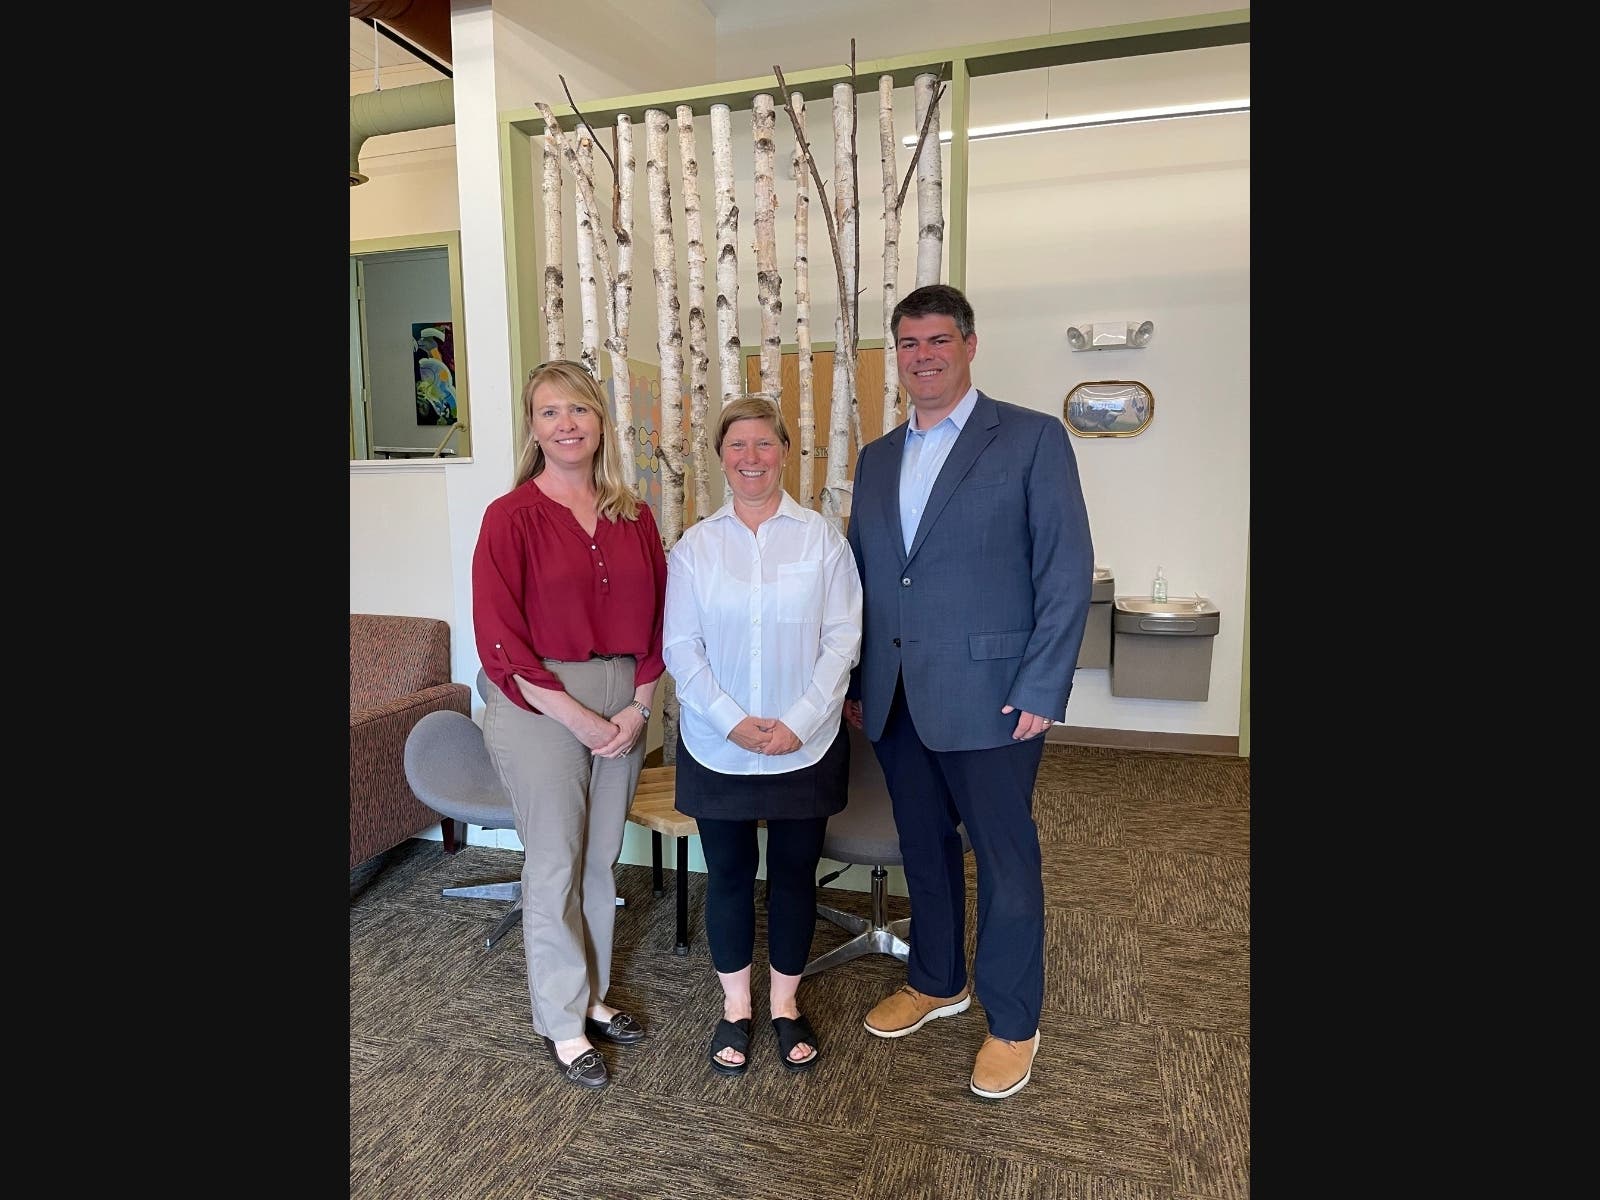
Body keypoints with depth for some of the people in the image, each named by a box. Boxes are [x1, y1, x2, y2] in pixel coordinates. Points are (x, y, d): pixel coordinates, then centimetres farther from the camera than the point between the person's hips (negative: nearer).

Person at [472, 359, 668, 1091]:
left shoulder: (634, 518, 4)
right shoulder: (511, 516, -9)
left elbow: (655, 618, 7)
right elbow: (499, 639, -12)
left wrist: (637, 706, -4)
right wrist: (578, 718, -14)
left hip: (623, 705, 4)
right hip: (541, 706, -4)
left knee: (601, 858, 15)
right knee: (555, 863, 6)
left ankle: (594, 995, 34)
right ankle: (561, 1022, 25)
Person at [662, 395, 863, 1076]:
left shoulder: (822, 539, -2)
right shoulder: (694, 547, 0)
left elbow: (842, 640, -5)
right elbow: (680, 646, -3)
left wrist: (799, 722, -14)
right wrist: (732, 720, -14)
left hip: (805, 745, 0)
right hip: (716, 746, 1)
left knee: (794, 872, 11)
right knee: (728, 873, 11)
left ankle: (785, 1004, 32)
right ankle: (735, 1007, 32)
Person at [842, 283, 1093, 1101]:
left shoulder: (1032, 438, -5)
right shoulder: (876, 458, 13)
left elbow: (1067, 569, -9)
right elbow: (861, 578, 14)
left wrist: (1041, 689, -14)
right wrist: (855, 682, 11)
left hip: (988, 696, -5)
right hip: (895, 699, 5)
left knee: (1005, 861, 7)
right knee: (924, 846, 18)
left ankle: (1012, 1022, 27)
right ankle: (935, 981, 39)